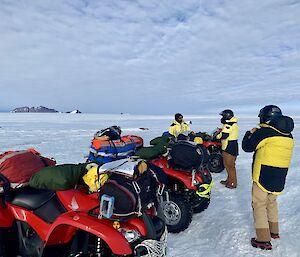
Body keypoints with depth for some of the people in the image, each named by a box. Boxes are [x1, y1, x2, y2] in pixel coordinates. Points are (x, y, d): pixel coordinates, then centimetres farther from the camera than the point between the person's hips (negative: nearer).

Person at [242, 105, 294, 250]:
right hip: (279, 179, 7)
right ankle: (274, 231, 37)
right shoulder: (288, 136, 8)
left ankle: (263, 240, 4)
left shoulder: (264, 132, -15)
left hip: (263, 177, -7)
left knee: (259, 205, 2)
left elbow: (247, 147, -10)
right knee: (271, 202, 24)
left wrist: (250, 133, 8)